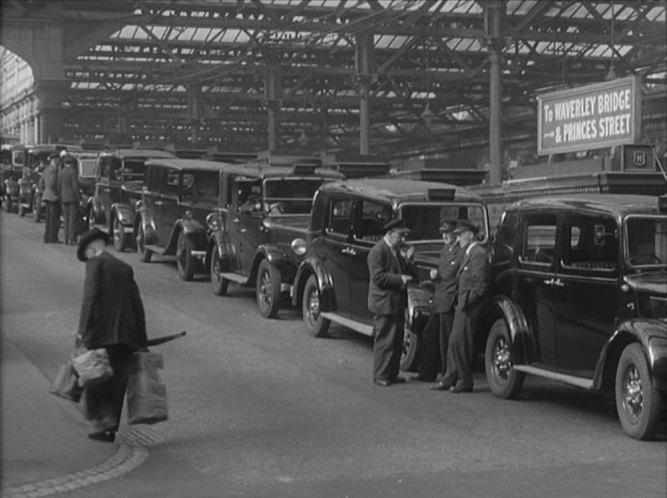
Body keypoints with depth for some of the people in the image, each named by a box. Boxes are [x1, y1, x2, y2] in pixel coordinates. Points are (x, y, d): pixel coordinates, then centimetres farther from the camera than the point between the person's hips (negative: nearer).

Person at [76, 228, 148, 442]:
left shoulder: (96, 263, 0)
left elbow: (90, 296, -12)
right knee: (116, 382, 10)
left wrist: (83, 330, -14)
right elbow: (137, 304, 14)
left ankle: (102, 419, -11)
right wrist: (141, 340, 15)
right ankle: (110, 429, 12)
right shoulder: (125, 268, 18)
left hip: (101, 331, -6)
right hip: (126, 334, 6)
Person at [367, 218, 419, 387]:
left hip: (397, 303, 9)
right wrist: (399, 279, -21)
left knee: (397, 341, 12)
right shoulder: (378, 251, -12)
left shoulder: (398, 250, 15)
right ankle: (380, 376, 4)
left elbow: (412, 274, 14)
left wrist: (409, 260, -3)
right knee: (384, 341, -4)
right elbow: (378, 276, -21)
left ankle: (392, 373, 21)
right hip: (384, 303, -9)